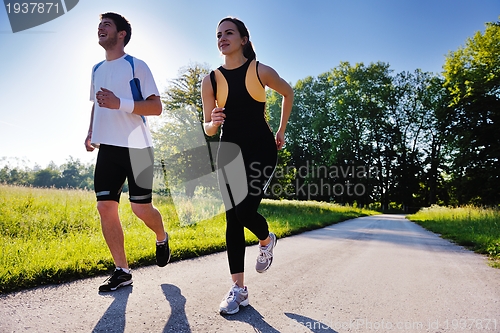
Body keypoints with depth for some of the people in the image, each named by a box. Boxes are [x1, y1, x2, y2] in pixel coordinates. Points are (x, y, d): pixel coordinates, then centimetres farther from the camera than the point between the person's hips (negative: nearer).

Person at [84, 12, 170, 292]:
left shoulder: (136, 66, -1)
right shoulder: (97, 70, 18)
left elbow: (156, 107, -8)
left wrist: (120, 103, -20)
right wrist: (91, 132, 12)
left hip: (136, 147, -6)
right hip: (107, 148, 6)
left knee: (141, 207, -4)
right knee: (105, 206, -2)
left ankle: (162, 238, 30)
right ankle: (122, 271, 10)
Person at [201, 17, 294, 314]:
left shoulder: (261, 71, -4)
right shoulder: (211, 81, 1)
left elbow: (288, 92, 14)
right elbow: (208, 129, 4)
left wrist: (281, 132, 14)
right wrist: (213, 122, -21)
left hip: (261, 149, -3)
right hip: (230, 151, 3)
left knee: (245, 210, -15)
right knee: (232, 217, 1)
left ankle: (267, 240, 24)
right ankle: (239, 288, 11)